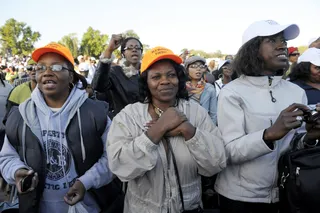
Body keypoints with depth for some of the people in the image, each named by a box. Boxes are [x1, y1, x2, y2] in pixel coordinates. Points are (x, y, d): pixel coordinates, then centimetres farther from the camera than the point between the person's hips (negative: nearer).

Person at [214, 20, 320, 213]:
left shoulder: (297, 92, 0)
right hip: (239, 197, -4)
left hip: (284, 195, 5)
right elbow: (229, 151, -20)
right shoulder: (232, 92, -14)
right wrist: (270, 134, -34)